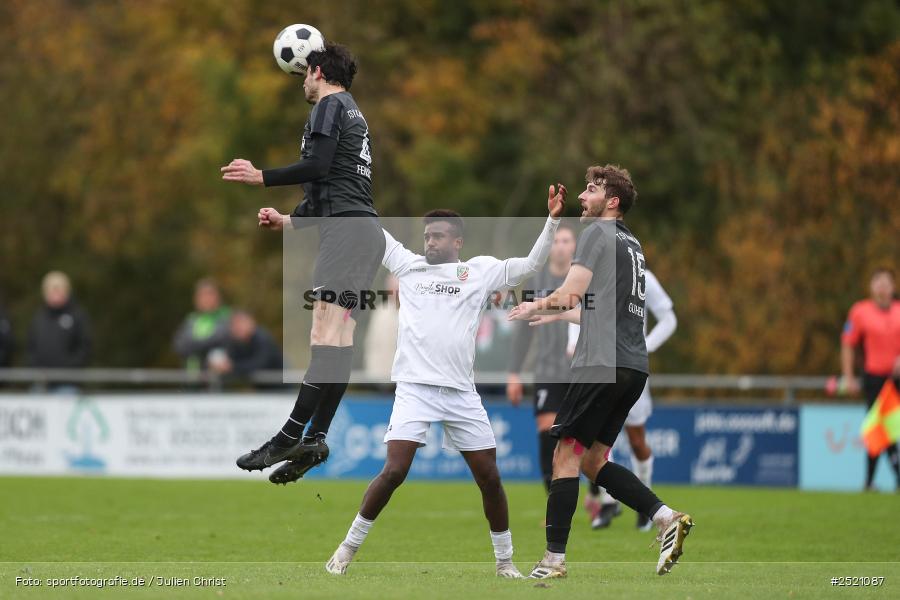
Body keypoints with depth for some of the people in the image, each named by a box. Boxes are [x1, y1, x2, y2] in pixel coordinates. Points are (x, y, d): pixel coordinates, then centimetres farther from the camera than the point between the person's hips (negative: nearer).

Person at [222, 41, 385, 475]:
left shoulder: (330, 106, 0)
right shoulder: (354, 115, 30)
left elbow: (318, 166, -15)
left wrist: (261, 177, -8)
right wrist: (287, 220, 36)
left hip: (347, 229, -10)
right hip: (367, 232, 10)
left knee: (326, 332, -18)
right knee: (339, 337, 5)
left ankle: (290, 437, -26)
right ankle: (315, 438, 1)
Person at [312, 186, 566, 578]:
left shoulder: (481, 271, 10)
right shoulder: (408, 264, 11)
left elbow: (531, 265, 7)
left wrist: (552, 220, -4)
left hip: (461, 394, 1)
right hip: (414, 387, -1)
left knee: (490, 478, 1)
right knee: (394, 471, -14)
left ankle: (505, 561, 16)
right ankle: (349, 547, -1)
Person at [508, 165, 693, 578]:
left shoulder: (597, 232, -4)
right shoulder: (631, 243, 23)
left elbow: (569, 295, -12)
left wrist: (536, 307, 7)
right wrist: (555, 315, 40)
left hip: (603, 363, -9)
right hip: (634, 367, 9)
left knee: (566, 456, -4)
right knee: (593, 461, 13)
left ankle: (554, 559, -7)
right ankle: (665, 517, -2)